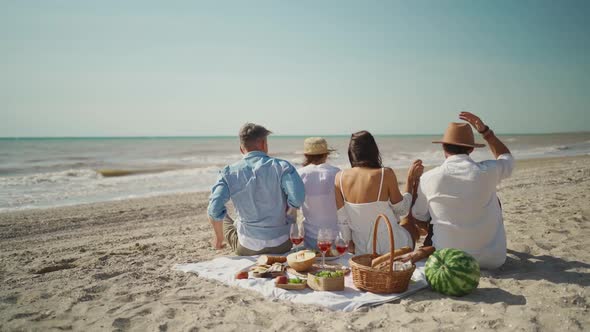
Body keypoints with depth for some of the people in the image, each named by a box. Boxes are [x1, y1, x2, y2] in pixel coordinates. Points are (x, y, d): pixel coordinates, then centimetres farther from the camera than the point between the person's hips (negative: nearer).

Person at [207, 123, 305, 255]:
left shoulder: (229, 173, -6)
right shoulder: (281, 166, -9)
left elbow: (215, 210, -14)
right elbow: (298, 198, -22)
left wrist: (219, 237, 4)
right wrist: (283, 209, 0)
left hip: (247, 249, 0)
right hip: (281, 246, 0)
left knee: (223, 219, 30)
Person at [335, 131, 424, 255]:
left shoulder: (340, 177, -8)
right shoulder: (386, 174, -18)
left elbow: (342, 219, -2)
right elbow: (401, 210, -4)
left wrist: (350, 242, 12)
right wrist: (410, 180, 5)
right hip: (392, 247, -4)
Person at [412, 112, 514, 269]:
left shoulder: (428, 178, -11)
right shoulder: (487, 171, -11)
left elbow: (419, 217, 5)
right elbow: (506, 157, 15)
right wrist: (485, 130, 13)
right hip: (493, 259, 1)